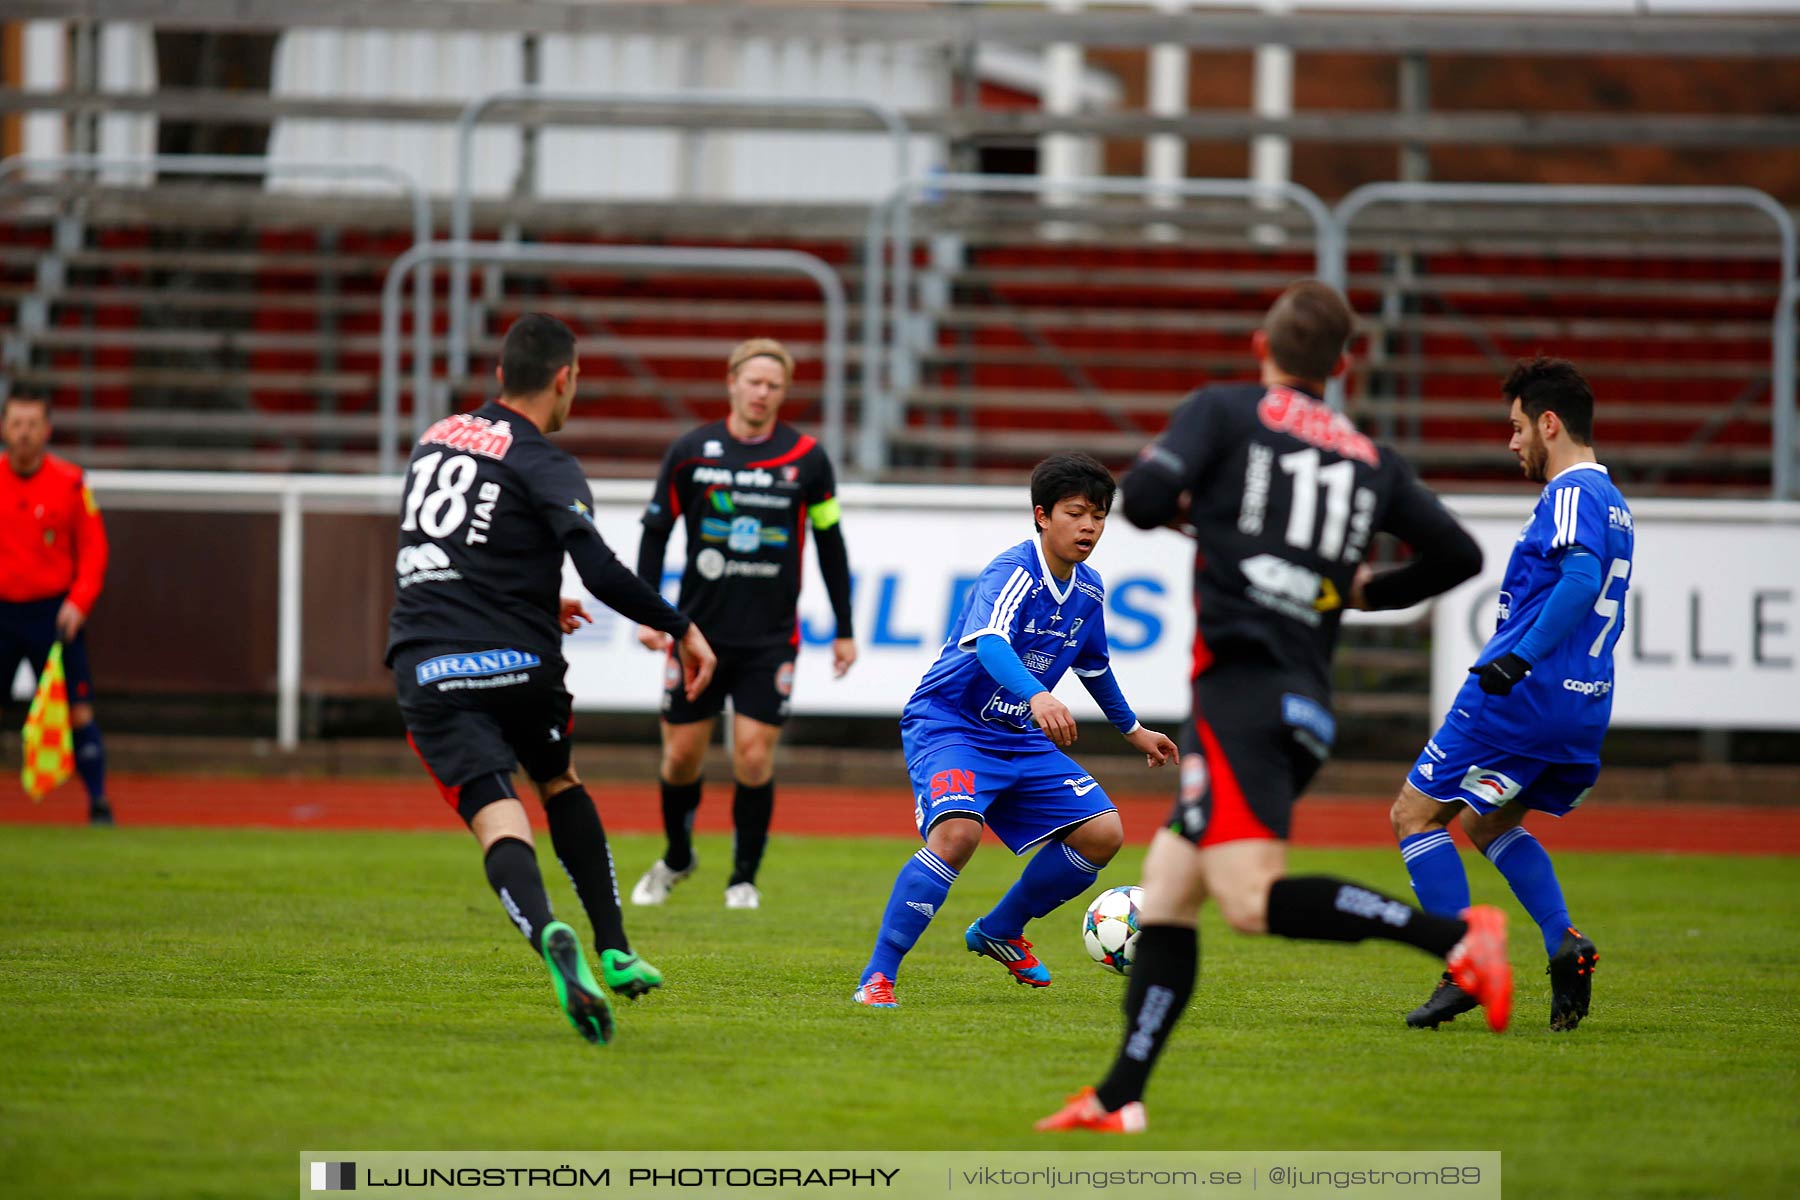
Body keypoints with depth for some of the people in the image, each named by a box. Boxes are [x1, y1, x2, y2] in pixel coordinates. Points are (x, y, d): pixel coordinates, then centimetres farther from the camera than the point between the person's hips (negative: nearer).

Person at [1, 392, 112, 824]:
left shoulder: (70, 483, -3)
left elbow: (93, 550, 2)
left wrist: (78, 603, -10)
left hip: (53, 612, -2)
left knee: (78, 710, -6)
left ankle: (99, 804, 0)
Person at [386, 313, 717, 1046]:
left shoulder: (437, 438, 15)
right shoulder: (544, 467, -5)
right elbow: (601, 572, -19)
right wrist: (680, 628, -8)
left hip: (426, 664, 2)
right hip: (514, 662, -2)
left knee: (496, 818, -10)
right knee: (560, 784, 25)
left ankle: (548, 935, -39)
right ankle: (615, 951, 20)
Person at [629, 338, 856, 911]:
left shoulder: (806, 458, -1)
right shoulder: (691, 451, -2)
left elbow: (830, 542, 7)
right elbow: (655, 531, 5)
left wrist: (844, 629, 8)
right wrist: (647, 612, -3)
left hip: (770, 640, -1)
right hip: (699, 629, 1)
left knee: (754, 757, -8)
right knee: (681, 756, 5)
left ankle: (744, 877, 9)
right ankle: (676, 858, 31)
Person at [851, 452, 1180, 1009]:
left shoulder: (1088, 589, 6)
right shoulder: (1014, 572, -20)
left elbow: (1094, 665, 26)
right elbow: (990, 644, -40)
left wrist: (1132, 729, 38)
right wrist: (1037, 697, -57)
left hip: (1020, 738, 8)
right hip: (946, 723, -8)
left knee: (1101, 834, -3)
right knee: (957, 833, -32)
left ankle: (1001, 931, 20)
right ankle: (877, 978, -25)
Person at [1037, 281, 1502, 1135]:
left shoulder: (1225, 411, 3)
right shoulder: (1370, 459, 16)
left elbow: (1146, 497, -11)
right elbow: (1458, 555, 16)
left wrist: (1175, 503, 14)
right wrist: (1364, 590, 33)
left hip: (1240, 687, -7)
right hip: (1310, 706, 7)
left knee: (1253, 900, -20)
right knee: (1165, 891, 13)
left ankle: (1455, 935, -31)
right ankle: (1120, 1098, 9)